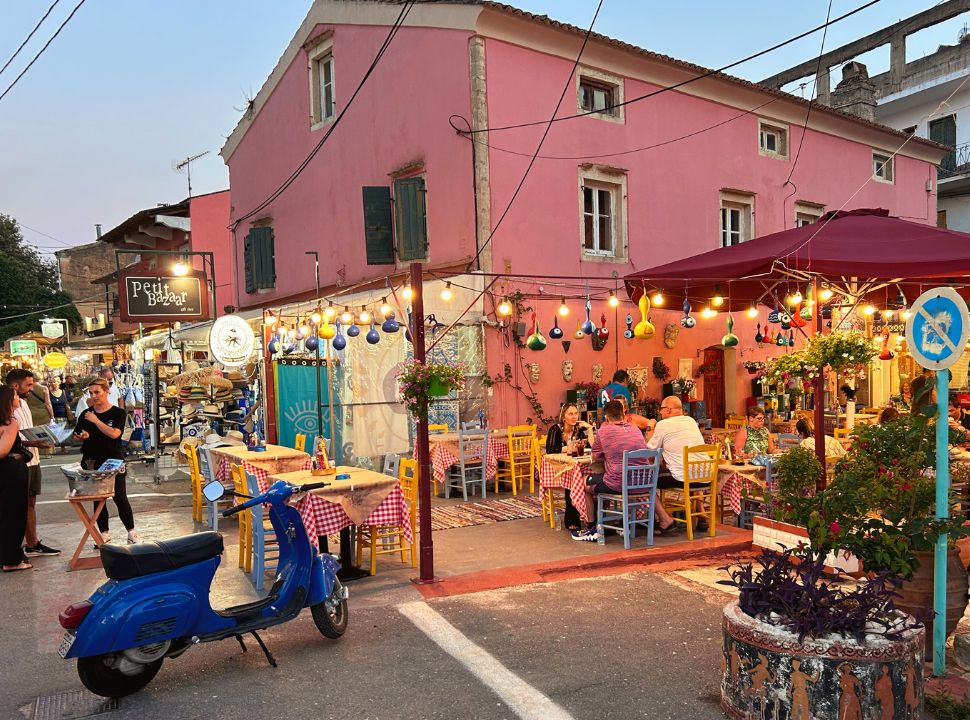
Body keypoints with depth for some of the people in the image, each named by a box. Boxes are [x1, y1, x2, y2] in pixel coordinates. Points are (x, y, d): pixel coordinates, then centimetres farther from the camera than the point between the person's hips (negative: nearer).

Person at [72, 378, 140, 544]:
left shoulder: (118, 413, -4)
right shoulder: (86, 414, 7)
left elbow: (114, 433, -19)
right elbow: (76, 436, 14)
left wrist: (95, 420, -18)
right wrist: (81, 436, -8)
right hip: (92, 461, 4)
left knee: (120, 497, -3)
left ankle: (131, 532, 6)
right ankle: (104, 533, 19)